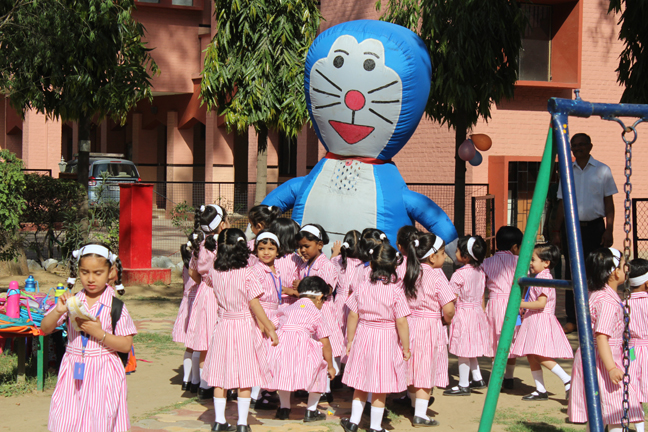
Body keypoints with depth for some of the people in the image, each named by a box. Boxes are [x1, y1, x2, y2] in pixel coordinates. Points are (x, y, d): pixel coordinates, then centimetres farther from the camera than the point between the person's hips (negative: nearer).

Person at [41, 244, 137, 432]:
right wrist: (58, 311, -18)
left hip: (103, 374, -3)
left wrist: (100, 333, -19)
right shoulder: (72, 301, 3)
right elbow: (45, 328, 1)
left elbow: (126, 345, -6)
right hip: (74, 374, 3)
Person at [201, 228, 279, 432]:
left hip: (223, 324, 4)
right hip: (245, 326, -4)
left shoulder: (214, 273, -3)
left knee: (220, 376, 11)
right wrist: (270, 329, -6)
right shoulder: (246, 273, -14)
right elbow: (254, 304, -14)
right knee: (245, 378, 4)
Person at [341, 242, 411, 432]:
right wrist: (406, 348, -3)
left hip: (363, 336, 3)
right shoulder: (396, 290, -14)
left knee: (360, 383, 18)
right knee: (380, 388, 7)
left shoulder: (362, 286, -5)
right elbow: (401, 322, -14)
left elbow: (352, 316, 0)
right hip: (387, 340, -3)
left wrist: (350, 340, 12)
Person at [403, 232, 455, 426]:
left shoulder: (409, 274, 3)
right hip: (429, 326, -6)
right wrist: (447, 319, 2)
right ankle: (420, 415, 2)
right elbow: (448, 310, -18)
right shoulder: (437, 277, -16)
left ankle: (416, 406, 35)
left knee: (413, 370, 18)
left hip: (409, 323, 6)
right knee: (425, 372, 0)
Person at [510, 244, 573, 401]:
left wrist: (520, 304, -21)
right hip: (533, 320, 11)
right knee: (531, 356, 8)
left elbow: (541, 303, -23)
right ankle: (540, 390, 12)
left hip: (541, 321, -10)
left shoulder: (545, 279, -14)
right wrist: (523, 311, 22)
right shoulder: (538, 278, 17)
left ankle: (567, 380, -11)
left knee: (540, 355, -16)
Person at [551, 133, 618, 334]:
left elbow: (609, 203, 3)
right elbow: (562, 203, 13)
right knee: (571, 273, 1)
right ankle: (572, 320, 5)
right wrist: (556, 231, 6)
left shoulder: (602, 170, 3)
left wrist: (609, 230, -6)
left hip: (594, 227, -2)